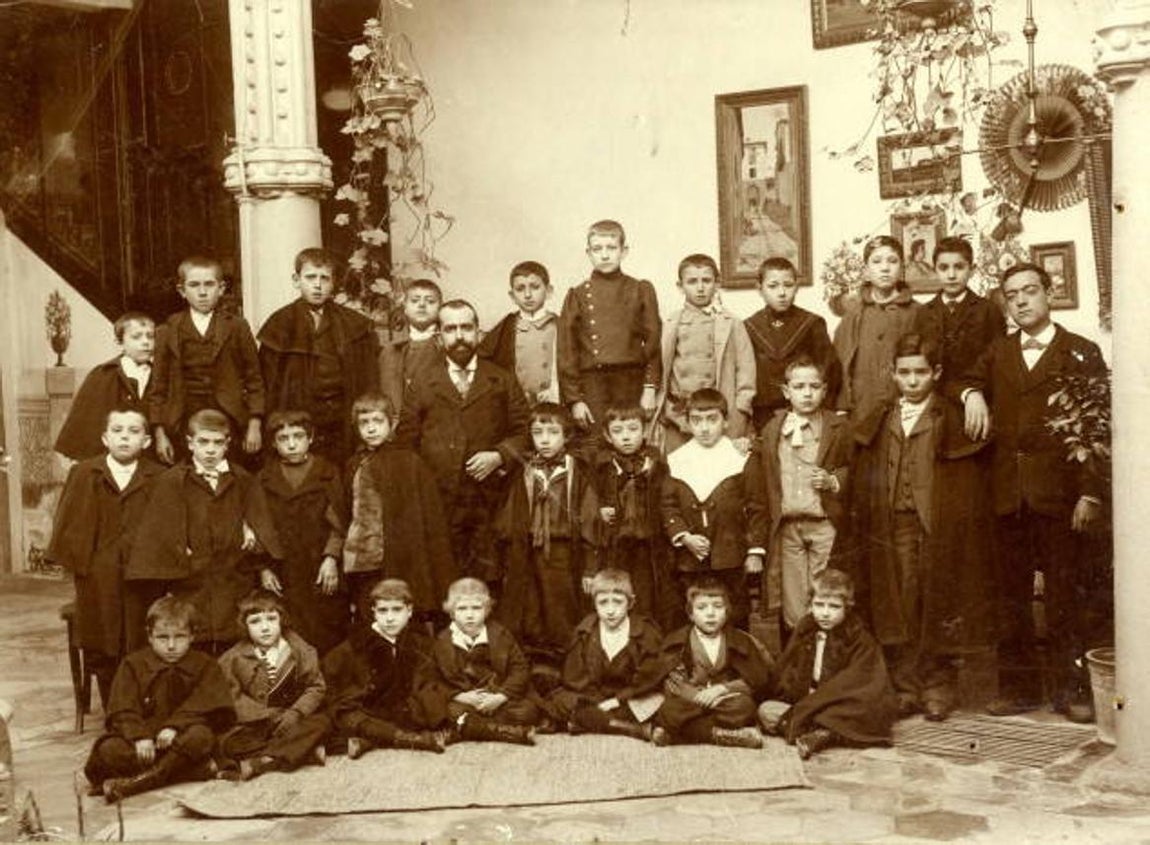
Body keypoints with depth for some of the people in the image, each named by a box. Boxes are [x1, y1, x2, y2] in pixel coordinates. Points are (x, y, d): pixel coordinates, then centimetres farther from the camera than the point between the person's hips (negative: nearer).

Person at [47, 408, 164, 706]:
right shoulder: (83, 474, 7)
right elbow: (69, 525, 7)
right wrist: (78, 560, -1)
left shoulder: (160, 479, 3)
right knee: (101, 655, 4)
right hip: (97, 583, 1)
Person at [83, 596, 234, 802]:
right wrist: (140, 737, -22)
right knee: (109, 749, -29)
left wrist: (174, 727, -24)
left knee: (201, 736, -33)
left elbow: (201, 707, -8)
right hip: (144, 743, 1)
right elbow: (123, 711, -5)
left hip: (181, 740, -1)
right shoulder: (133, 665, 5)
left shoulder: (205, 666, 4)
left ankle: (138, 782, -33)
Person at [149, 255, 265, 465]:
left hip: (229, 424, 0)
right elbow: (159, 386, 7)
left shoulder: (237, 328, 6)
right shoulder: (168, 332, 7)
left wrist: (254, 425, -2)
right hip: (183, 428, 0)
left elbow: (254, 379, 5)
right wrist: (160, 434, 2)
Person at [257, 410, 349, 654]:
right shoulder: (264, 478, 12)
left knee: (327, 642, -3)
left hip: (322, 573, -1)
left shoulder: (328, 473, 7)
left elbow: (338, 522, 2)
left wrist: (331, 556, -10)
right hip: (282, 575, 1)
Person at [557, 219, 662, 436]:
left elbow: (653, 343, 6)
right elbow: (567, 352, 5)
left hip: (632, 385, 1)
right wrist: (574, 399, -2)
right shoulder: (577, 296, 7)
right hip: (592, 387, 0)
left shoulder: (641, 291, 9)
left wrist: (650, 388, -3)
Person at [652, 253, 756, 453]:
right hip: (678, 413, 1)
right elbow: (659, 369, 6)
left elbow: (745, 367, 2)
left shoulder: (731, 324, 5)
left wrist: (741, 409, -4)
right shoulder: (671, 325, 7)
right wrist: (658, 409, 2)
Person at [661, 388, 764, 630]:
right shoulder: (676, 461, 5)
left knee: (735, 619, 5)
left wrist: (755, 551, -4)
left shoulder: (741, 458, 0)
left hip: (730, 558, -2)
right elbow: (668, 506, 5)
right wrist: (684, 537, -10)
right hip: (688, 561, 2)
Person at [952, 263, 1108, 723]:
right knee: (1012, 594, 6)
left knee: (1066, 593, -1)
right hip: (1007, 491, 4)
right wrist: (972, 393, -3)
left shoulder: (1081, 353, 3)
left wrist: (1091, 492, -11)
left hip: (1059, 491, -4)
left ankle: (1071, 688, 7)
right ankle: (1018, 686, 14)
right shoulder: (997, 353, 16)